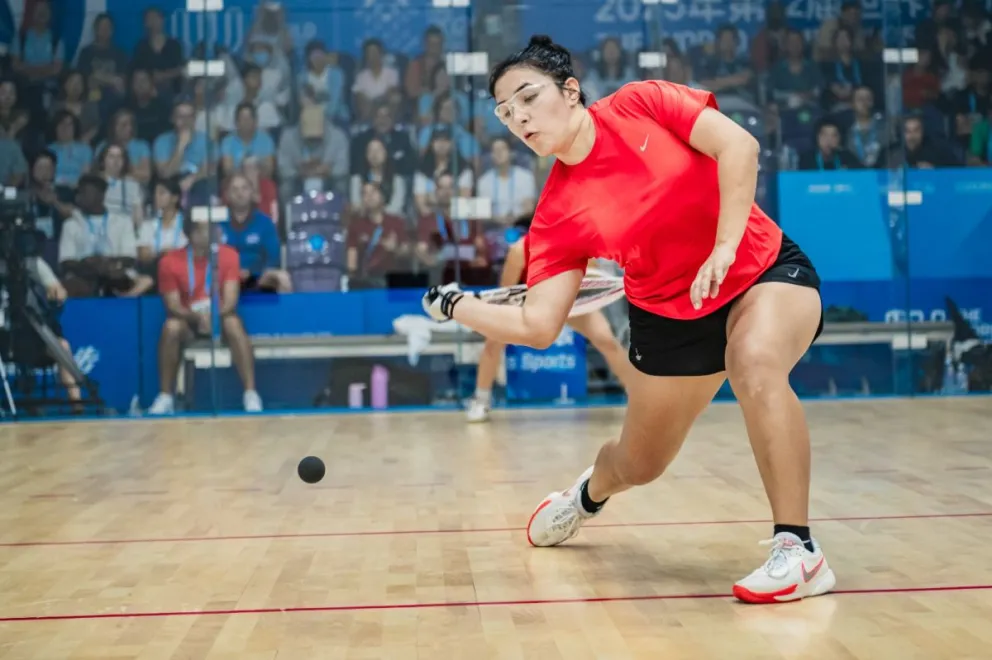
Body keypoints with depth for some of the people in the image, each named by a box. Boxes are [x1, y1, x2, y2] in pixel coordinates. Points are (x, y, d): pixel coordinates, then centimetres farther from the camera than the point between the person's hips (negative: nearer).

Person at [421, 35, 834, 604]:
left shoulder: (642, 104, -14)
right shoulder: (558, 213, -8)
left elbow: (738, 146, -22)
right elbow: (538, 326, -11)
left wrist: (723, 248, -28)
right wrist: (455, 306, -18)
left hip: (765, 269, -3)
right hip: (670, 315, 4)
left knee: (756, 361, -38)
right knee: (640, 463, 14)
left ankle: (798, 550, -28)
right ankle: (588, 495, 54)